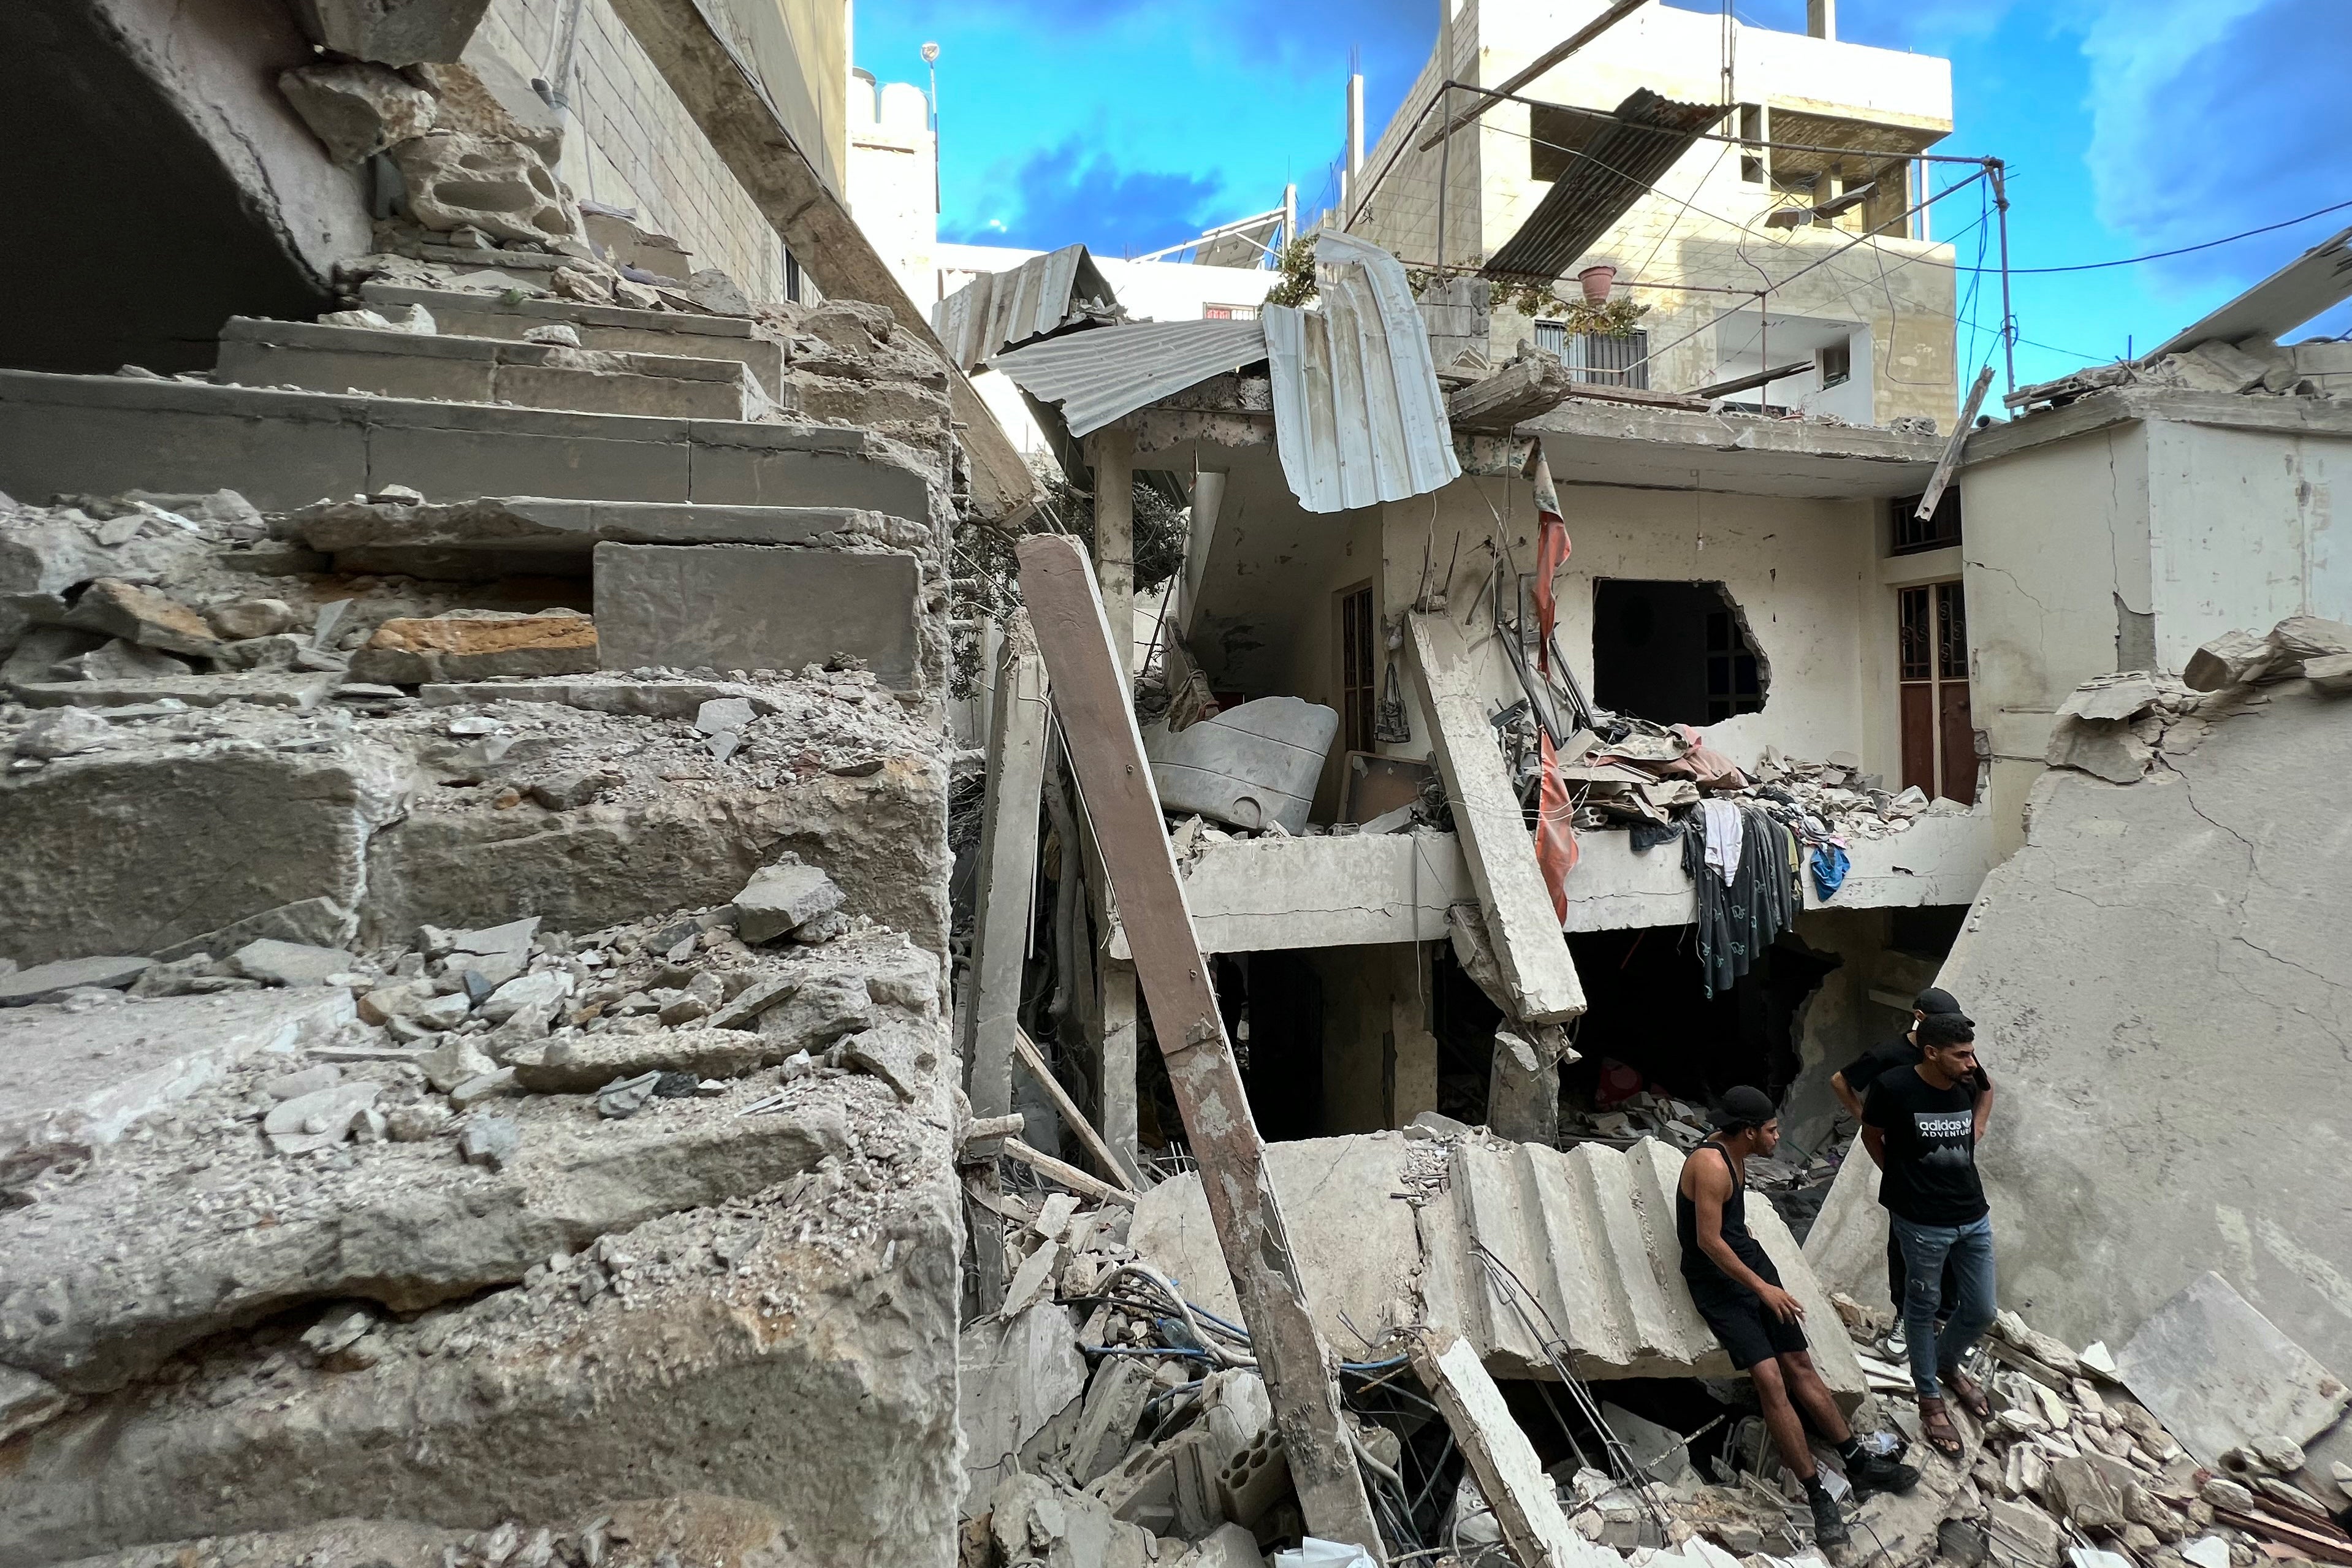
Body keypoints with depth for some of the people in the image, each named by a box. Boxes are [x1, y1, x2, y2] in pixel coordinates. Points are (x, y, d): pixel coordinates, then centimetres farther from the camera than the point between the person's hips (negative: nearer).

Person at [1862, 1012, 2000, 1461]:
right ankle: (1930, 1400, 31)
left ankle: (1947, 1365, 46)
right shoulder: (1894, 1088, -20)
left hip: (1974, 1217, 5)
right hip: (1923, 1223, -5)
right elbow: (1871, 1135, -1)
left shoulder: (1968, 1086, -5)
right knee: (1923, 1309, 12)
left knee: (1981, 1311, 17)